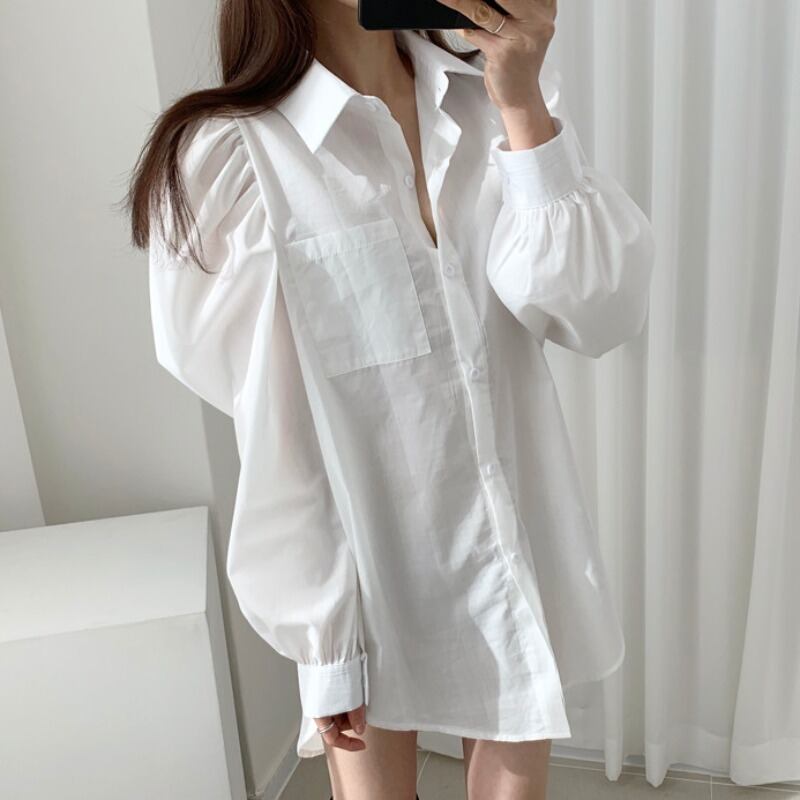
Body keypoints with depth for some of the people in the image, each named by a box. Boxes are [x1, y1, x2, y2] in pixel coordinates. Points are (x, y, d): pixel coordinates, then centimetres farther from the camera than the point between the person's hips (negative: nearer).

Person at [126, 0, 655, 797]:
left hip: (517, 539, 4)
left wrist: (524, 108, -19)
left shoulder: (497, 94, -1)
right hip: (363, 564, -3)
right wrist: (321, 641, -8)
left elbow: (601, 315, -10)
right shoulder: (232, 156, -16)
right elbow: (271, 432, -13)